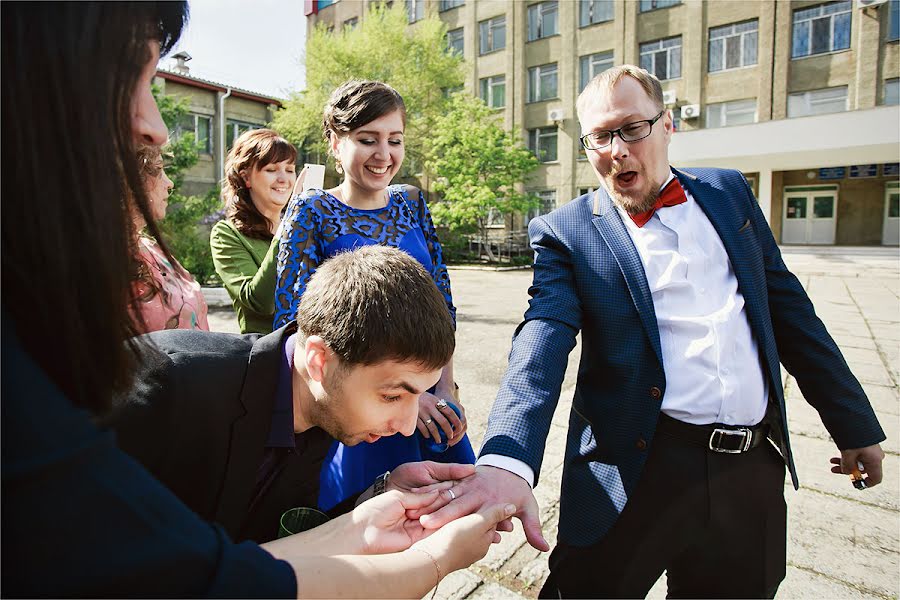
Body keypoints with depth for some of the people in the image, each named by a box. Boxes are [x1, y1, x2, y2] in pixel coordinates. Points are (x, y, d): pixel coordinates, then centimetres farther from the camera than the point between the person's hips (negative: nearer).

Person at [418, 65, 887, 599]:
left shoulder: (729, 192, 8)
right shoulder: (565, 232, -6)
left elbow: (787, 307, 12)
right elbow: (541, 344, -20)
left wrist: (854, 422, 15)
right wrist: (507, 460, -36)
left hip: (755, 470, 5)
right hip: (638, 469, -4)